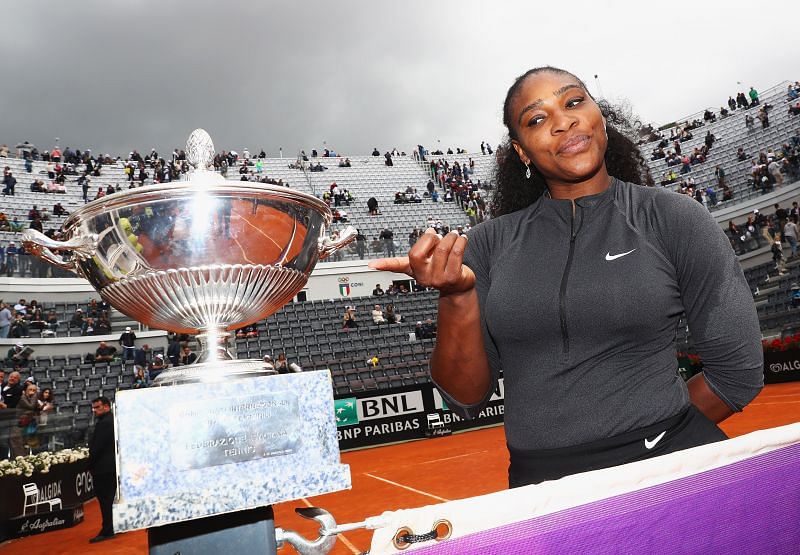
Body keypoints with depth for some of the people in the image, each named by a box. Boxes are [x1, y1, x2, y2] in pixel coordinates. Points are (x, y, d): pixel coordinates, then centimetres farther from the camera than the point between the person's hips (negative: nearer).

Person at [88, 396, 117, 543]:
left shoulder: (104, 423, -18)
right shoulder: (112, 421, 13)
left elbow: (97, 446, -20)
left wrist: (90, 464, -9)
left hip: (103, 467, -10)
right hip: (113, 465, 10)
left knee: (105, 499, -4)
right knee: (111, 497, 16)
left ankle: (107, 531, 1)